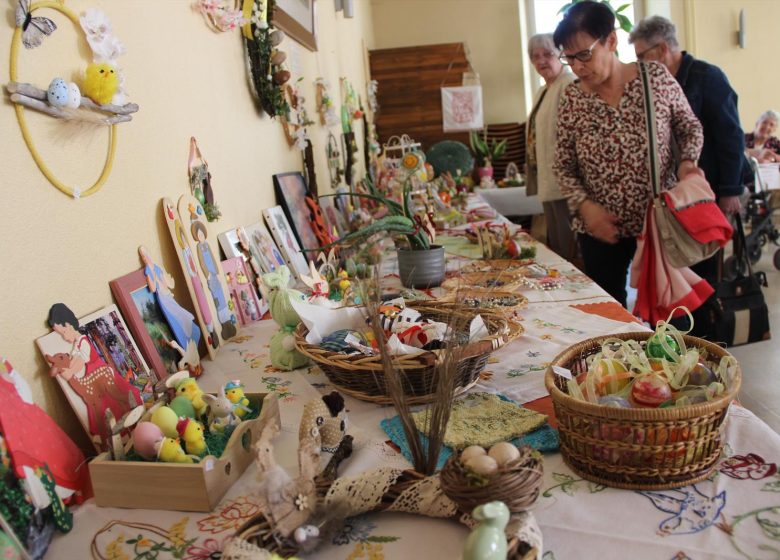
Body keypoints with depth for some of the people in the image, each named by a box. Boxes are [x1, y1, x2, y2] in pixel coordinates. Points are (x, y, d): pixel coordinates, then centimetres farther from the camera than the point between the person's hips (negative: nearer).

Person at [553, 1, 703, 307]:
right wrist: (584, 205, -13)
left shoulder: (656, 76, -6)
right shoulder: (571, 99, -4)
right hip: (601, 229, 1)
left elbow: (690, 127, 7)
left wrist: (687, 161, -12)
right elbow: (564, 166, 2)